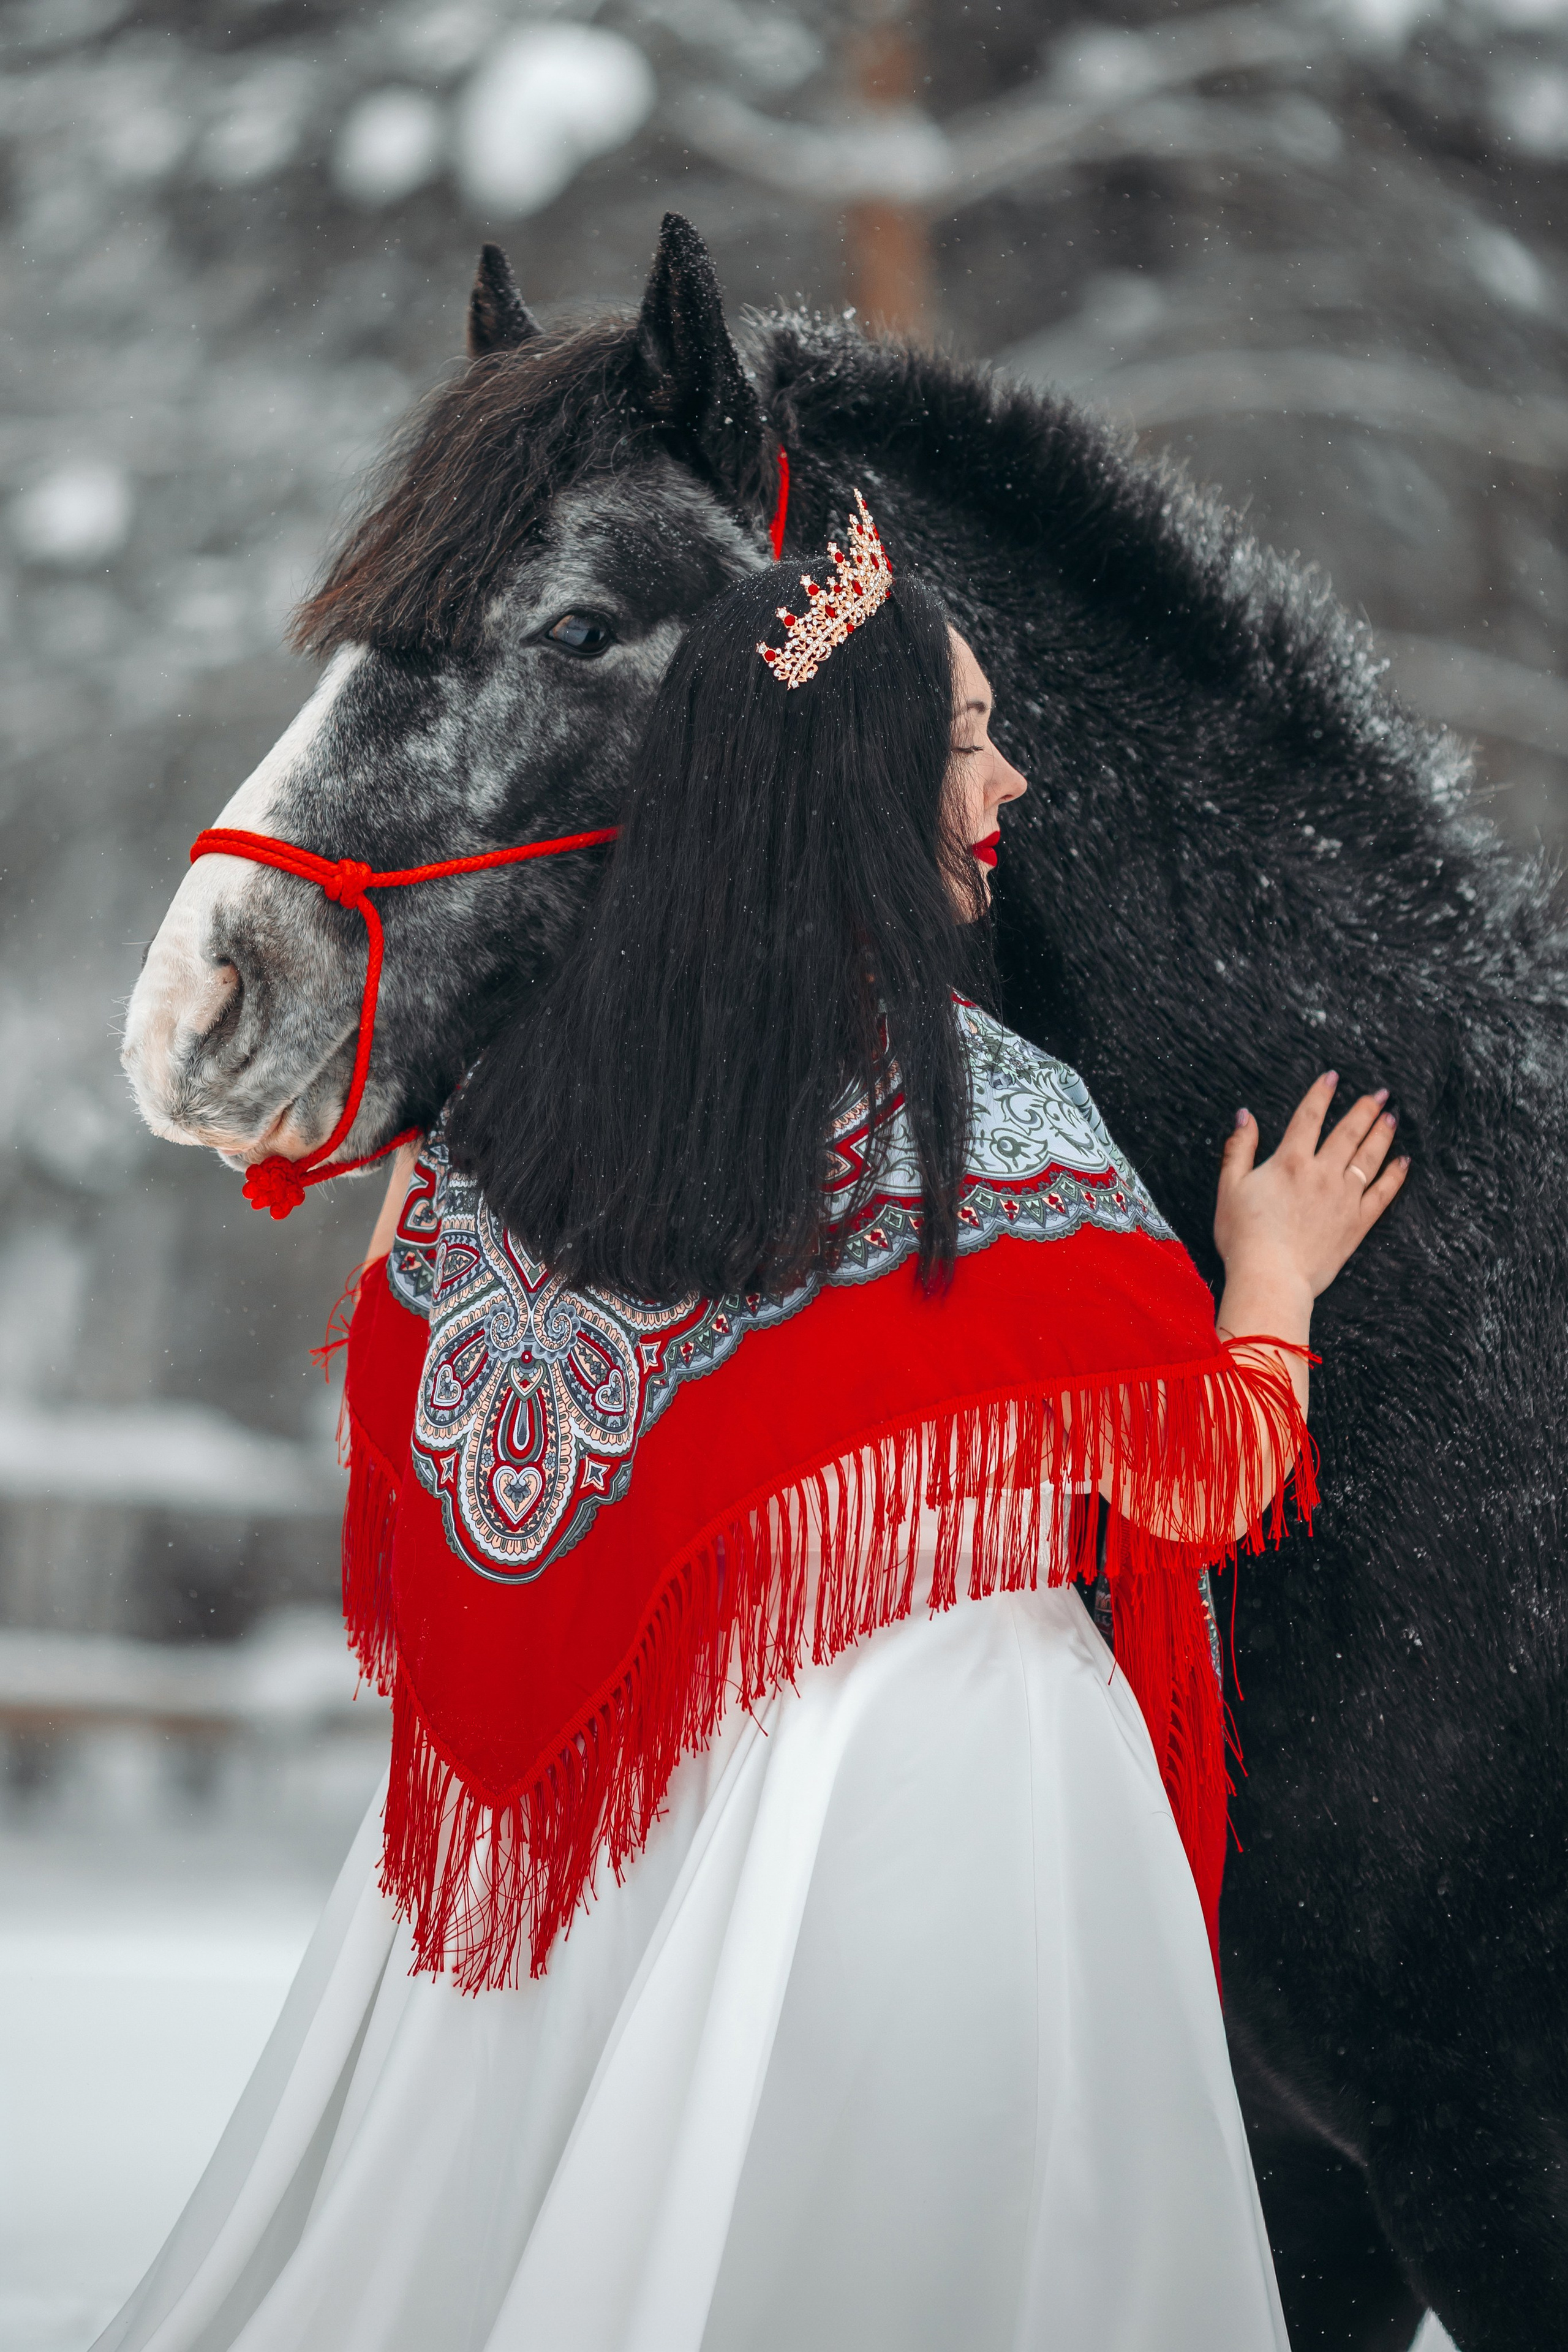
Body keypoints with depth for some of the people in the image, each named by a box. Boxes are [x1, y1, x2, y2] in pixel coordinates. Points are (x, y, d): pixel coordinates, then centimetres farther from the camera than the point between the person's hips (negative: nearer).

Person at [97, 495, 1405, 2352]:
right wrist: (1275, 1276, 10)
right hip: (934, 1777, -5)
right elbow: (1199, 1481, -10)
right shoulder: (991, 1114, -15)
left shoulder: (522, 1097, 0)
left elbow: (418, 1436, 10)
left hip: (613, 1777, 6)